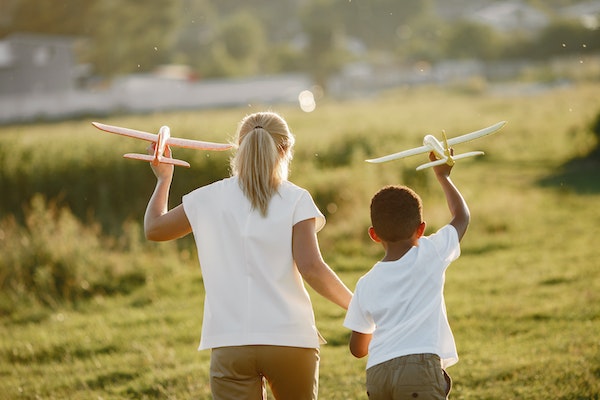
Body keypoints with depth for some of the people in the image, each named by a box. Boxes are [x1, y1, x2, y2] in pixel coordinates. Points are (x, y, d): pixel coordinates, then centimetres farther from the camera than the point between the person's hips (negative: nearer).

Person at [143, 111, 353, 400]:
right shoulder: (295, 199, -1)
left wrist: (163, 178, 35)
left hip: (229, 344, 1)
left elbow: (154, 229, 20)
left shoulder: (209, 199, 6)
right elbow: (311, 267, -12)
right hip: (289, 339, -1)